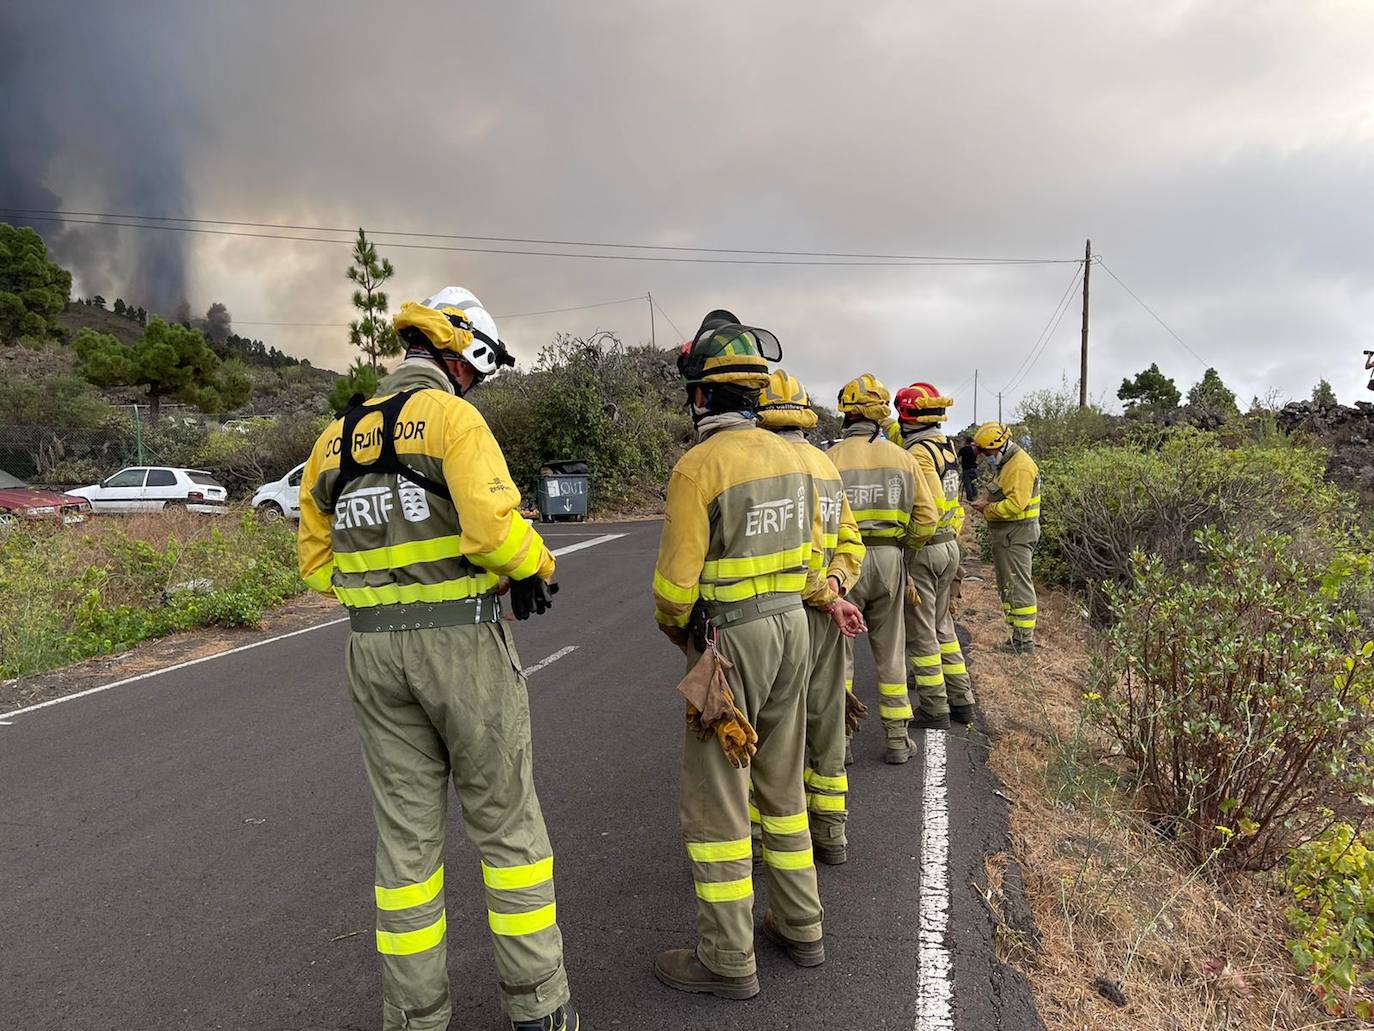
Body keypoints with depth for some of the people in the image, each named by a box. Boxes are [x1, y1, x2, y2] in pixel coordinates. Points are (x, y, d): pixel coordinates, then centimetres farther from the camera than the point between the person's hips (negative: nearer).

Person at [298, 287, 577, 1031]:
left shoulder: (336, 437, 10)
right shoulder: (452, 416, -10)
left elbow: (318, 561, 13)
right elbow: (495, 529, -22)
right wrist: (536, 569, -3)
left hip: (373, 650, 6)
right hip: (463, 643, -5)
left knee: (406, 834, 13)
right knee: (506, 823, 9)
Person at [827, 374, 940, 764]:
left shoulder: (832, 458, -9)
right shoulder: (901, 457, 2)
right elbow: (927, 517, 0)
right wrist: (901, 549, 13)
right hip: (889, 560, 3)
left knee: (839, 650, 8)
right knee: (891, 651, 14)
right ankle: (896, 738, 21)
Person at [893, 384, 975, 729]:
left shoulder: (918, 453, -18)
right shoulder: (945, 446, 8)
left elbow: (930, 507, -25)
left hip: (922, 549, -9)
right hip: (949, 546, 9)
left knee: (920, 632, 2)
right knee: (942, 625, 20)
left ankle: (935, 710, 9)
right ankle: (961, 700, 26)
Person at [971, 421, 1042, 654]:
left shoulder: (1020, 466, -17)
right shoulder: (1006, 464, 17)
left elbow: (1015, 504, -25)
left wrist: (988, 509, -14)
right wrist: (988, 502, 6)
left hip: (1017, 534, -11)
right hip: (1006, 535, 11)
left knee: (1019, 586, -7)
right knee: (1006, 585, 16)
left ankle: (1025, 642, -3)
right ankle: (1018, 634, 24)